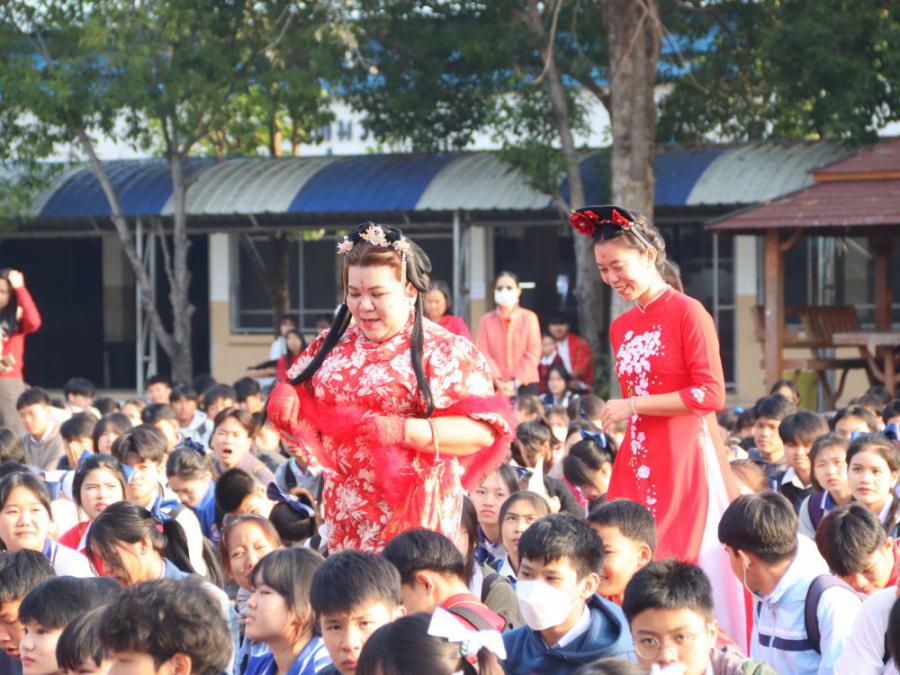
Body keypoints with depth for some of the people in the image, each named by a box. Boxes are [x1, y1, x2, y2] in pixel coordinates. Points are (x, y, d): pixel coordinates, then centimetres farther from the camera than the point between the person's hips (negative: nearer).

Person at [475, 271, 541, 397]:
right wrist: (498, 381, -13)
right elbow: (483, 352, 0)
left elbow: (533, 353, -2)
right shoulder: (486, 320, 7)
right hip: (495, 386, 1)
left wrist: (516, 382, -11)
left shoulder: (529, 318, 3)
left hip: (525, 384, -1)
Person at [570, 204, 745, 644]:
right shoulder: (621, 327, 14)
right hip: (638, 460, 6)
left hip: (683, 458, -6)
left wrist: (632, 406, -12)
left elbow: (711, 395, -13)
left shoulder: (687, 313, -6)